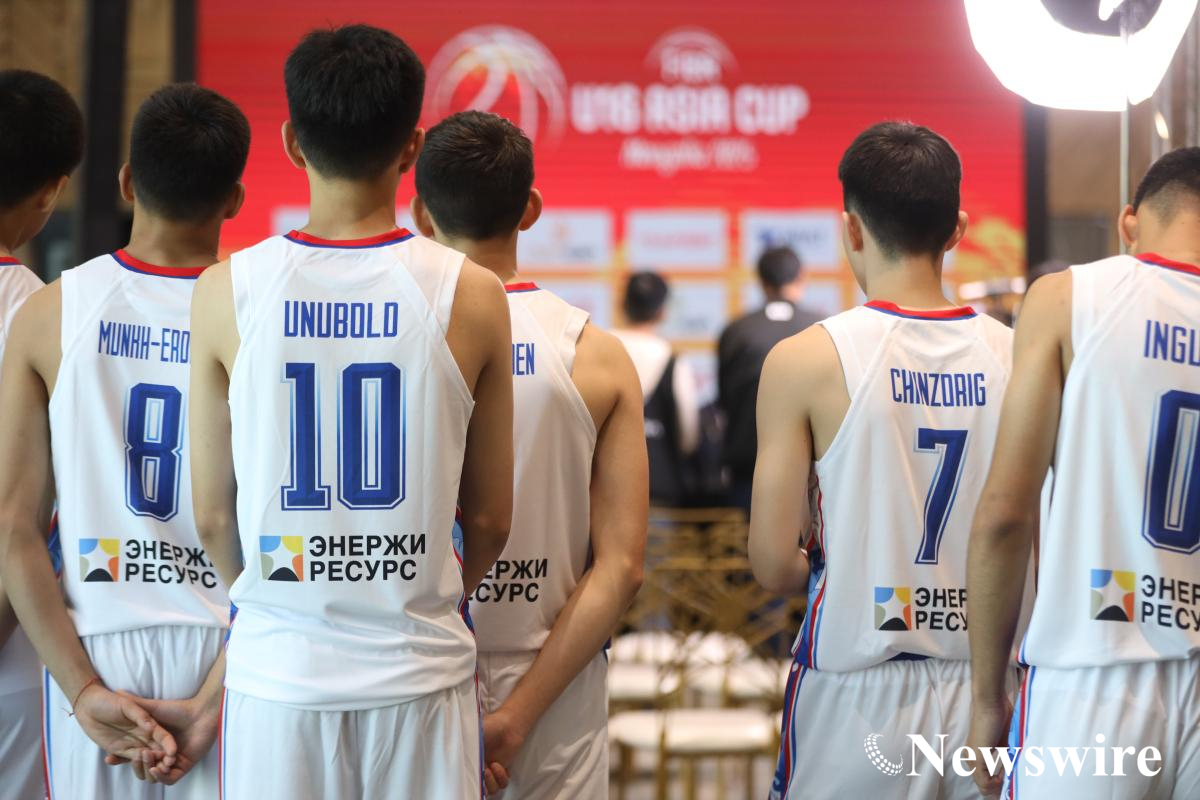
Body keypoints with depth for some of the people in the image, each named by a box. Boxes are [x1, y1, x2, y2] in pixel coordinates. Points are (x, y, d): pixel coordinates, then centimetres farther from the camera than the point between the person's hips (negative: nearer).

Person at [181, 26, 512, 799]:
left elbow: (214, 515, 2)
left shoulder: (227, 293, -5)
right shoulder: (472, 297, -5)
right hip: (420, 673, 0)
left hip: (277, 671, 1)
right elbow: (490, 520, 2)